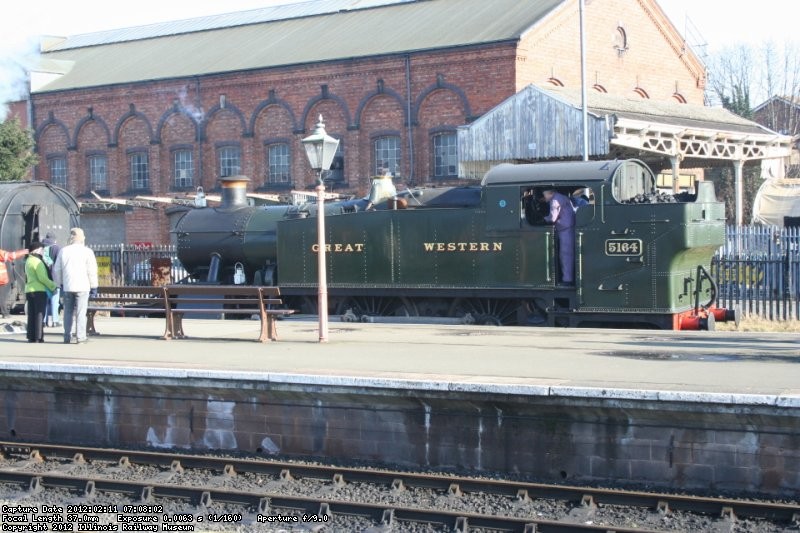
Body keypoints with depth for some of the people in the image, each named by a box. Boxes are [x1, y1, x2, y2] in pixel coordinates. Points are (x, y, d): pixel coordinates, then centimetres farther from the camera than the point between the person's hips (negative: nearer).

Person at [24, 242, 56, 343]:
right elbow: (42, 278, -19)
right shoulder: (37, 262, -12)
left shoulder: (28, 261, 17)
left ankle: (31, 337, 11)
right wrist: (53, 286, -9)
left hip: (29, 290, 9)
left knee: (31, 315, 10)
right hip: (39, 291, -9)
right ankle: (38, 337, -8)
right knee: (39, 314, -6)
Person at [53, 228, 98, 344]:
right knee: (81, 312, 0)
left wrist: (60, 283, 21)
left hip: (67, 287, 3)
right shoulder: (87, 251, -5)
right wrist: (93, 286, 3)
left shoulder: (63, 251, 5)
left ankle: (67, 337, 10)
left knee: (68, 312, 9)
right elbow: (92, 270, -6)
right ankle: (81, 336, -2)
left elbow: (57, 270, 10)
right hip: (82, 286, -3)